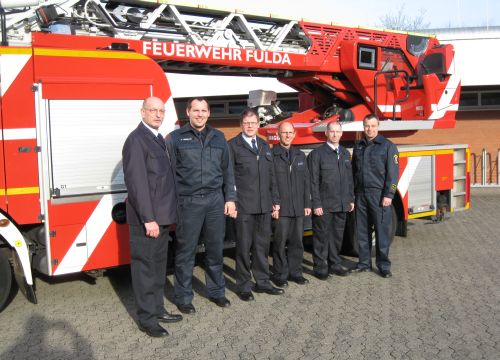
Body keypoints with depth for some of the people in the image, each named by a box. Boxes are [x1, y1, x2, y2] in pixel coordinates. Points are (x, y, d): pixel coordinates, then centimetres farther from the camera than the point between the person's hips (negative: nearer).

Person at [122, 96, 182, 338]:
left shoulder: (158, 138, 14)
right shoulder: (136, 140, -13)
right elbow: (137, 182, -19)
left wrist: (167, 214, 13)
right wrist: (148, 219, -22)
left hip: (162, 217, 9)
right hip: (146, 219, -9)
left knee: (158, 266, 17)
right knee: (145, 268, 2)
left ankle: (157, 310, 30)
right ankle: (146, 319, 12)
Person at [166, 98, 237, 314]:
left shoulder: (218, 137, 11)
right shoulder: (176, 138, 1)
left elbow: (227, 170, 12)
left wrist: (230, 199, 6)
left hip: (215, 201, 3)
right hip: (188, 203, -3)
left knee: (215, 249, 12)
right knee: (186, 252, 3)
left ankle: (216, 292, 27)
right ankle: (183, 298, 16)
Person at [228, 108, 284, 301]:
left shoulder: (264, 146, 17)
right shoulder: (233, 146, -1)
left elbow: (271, 175, 18)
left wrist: (275, 200, 13)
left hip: (264, 205, 5)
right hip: (243, 206, -5)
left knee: (262, 245, 12)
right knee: (244, 246, 1)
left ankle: (262, 281, 23)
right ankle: (243, 285, 12)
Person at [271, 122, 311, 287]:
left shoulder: (300, 155, 15)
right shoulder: (272, 155, -3)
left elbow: (306, 181, 15)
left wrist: (307, 204, 9)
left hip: (298, 208, 5)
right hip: (281, 208, -5)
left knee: (297, 242, 9)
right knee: (280, 242, 0)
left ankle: (295, 272, 21)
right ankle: (280, 275, 11)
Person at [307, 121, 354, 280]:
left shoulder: (345, 153, 13)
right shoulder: (317, 154, -6)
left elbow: (349, 178, 16)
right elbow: (313, 181, -10)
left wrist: (351, 199, 11)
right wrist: (316, 204, -15)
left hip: (342, 205, 6)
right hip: (324, 205, -5)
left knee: (337, 235, 13)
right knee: (321, 236, 2)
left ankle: (334, 264, 26)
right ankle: (320, 267, 12)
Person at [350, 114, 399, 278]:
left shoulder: (387, 146, -3)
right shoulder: (358, 147, 13)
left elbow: (393, 172, -7)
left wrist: (389, 195, -13)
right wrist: (352, 193, 10)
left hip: (379, 195, -5)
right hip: (361, 195, 5)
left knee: (382, 232, 0)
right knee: (362, 232, 10)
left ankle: (383, 266, 10)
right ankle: (364, 263, 21)